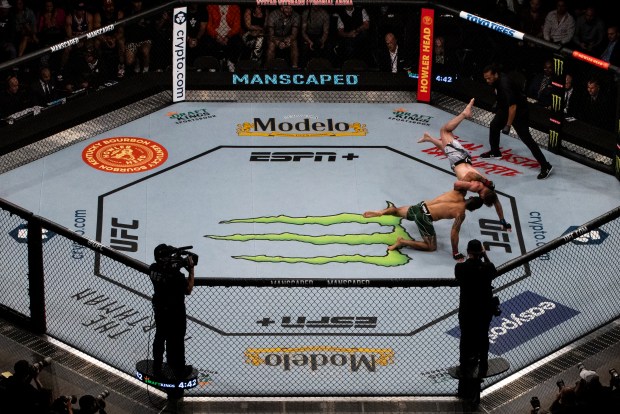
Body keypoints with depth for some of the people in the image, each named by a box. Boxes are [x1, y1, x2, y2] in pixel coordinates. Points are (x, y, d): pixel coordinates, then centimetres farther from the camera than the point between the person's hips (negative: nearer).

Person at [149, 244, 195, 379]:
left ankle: (157, 367, 35)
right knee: (177, 341, 10)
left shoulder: (153, 269, -12)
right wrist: (191, 270, -15)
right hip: (175, 312, -6)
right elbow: (188, 289, -20)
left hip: (159, 310, 6)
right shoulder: (175, 275, -32)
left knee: (160, 337, 22)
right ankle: (179, 370, 24)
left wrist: (177, 264, -4)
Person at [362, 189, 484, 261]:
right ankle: (403, 242, -4)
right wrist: (455, 254, -7)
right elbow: (454, 233, -14)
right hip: (424, 218, -8)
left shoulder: (458, 193, -2)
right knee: (432, 247, 3)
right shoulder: (460, 214, -16)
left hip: (421, 206, 8)